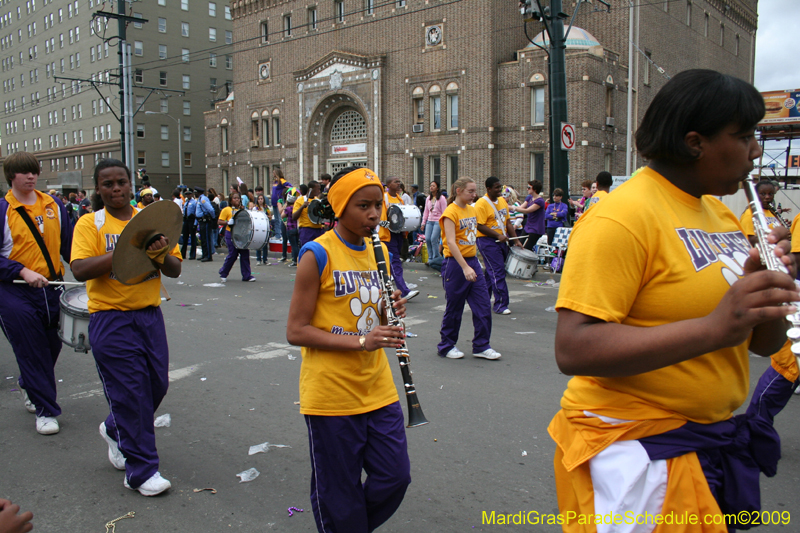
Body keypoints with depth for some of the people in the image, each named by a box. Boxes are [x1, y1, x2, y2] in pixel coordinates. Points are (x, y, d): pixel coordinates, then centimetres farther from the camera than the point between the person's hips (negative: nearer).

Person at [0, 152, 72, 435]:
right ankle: (45, 410, 12)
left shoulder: (54, 205, 7)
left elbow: (68, 244, 13)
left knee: (52, 347, 14)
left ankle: (28, 386, 43)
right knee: (32, 353, 0)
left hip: (53, 289, 4)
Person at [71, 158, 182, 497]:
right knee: (130, 393, -2)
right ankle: (141, 471, 11)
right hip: (110, 320, -4)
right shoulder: (90, 224, -1)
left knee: (157, 384, 11)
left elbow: (175, 270, 4)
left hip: (150, 315, 4)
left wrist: (160, 254, -18)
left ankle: (115, 430, 40)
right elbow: (80, 270, -16)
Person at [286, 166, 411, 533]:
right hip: (331, 395, -6)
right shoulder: (318, 255, -13)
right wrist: (361, 341, -22)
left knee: (395, 477, 11)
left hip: (377, 389, 6)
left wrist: (393, 312, -7)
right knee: (339, 493, 6)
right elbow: (296, 331, -14)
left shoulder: (379, 252, 7)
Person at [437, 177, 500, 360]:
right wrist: (465, 268, -31)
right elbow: (451, 242, -22)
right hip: (455, 263, -7)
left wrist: (473, 262, 16)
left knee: (483, 305, 3)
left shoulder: (472, 210, 11)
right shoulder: (450, 212, -13)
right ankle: (446, 346, 19)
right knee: (454, 308, 3)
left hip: (473, 261, 7)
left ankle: (481, 346, 13)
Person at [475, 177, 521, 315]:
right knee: (498, 272, -11)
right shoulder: (481, 203, -13)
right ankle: (501, 305, -6)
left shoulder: (502, 201, 12)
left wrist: (516, 240, 9)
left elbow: (508, 221, 16)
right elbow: (480, 226, -18)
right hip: (487, 241, -8)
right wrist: (498, 235, -21)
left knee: (491, 271, 15)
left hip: (502, 241, 8)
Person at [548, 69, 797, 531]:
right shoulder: (621, 215, -18)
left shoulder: (722, 214, 9)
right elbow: (573, 349, -27)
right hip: (635, 443, -8)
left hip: (714, 439, 8)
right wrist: (713, 328, -31)